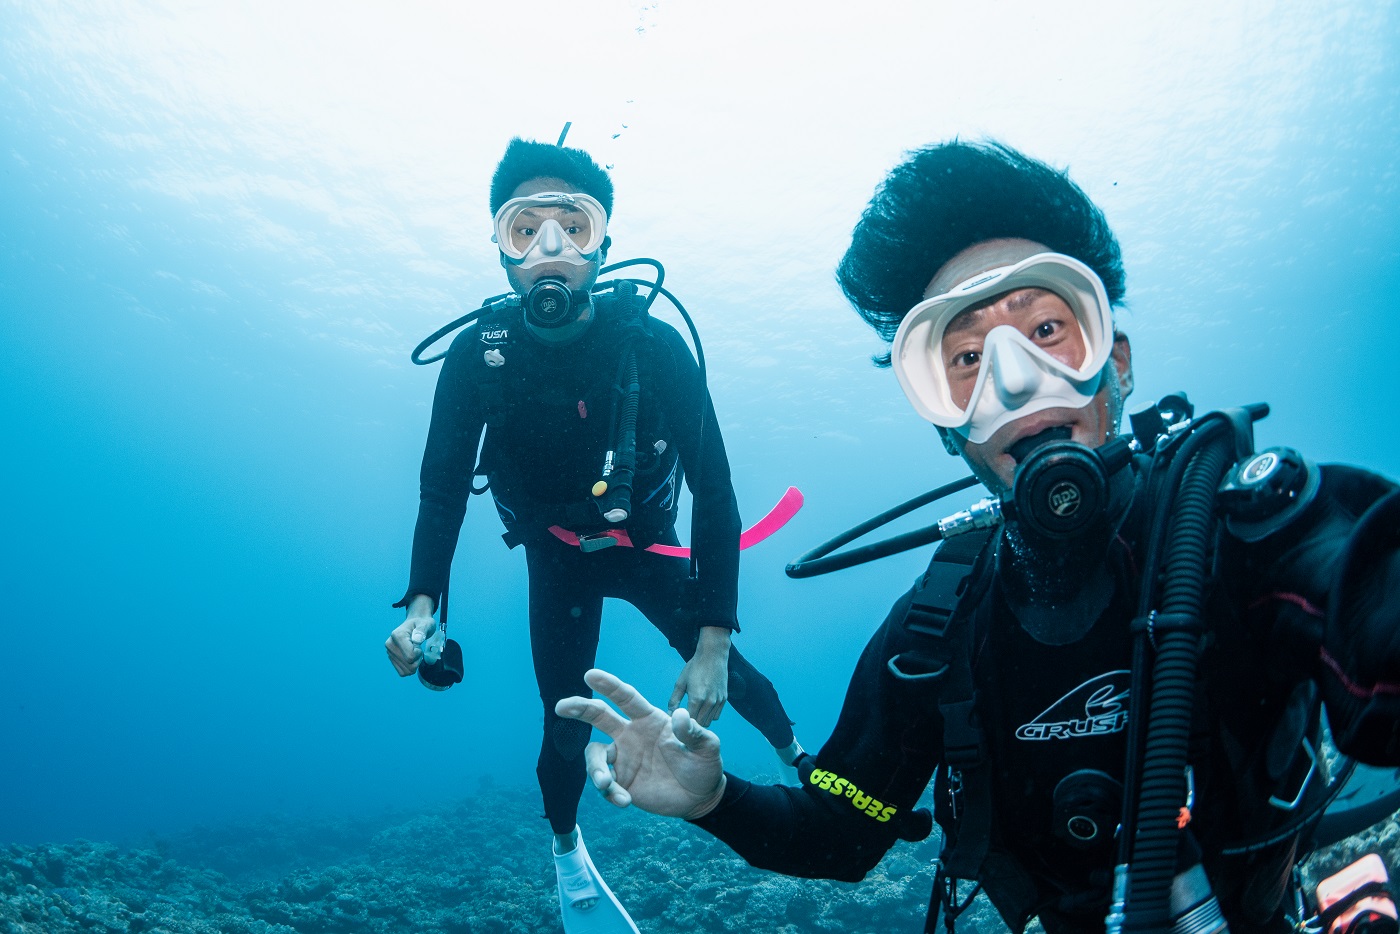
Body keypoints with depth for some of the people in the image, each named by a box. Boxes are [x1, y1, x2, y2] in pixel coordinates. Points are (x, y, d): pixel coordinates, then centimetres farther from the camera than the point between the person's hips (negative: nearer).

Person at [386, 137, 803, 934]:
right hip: (558, 562, 1)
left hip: (647, 547, 0)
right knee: (567, 724, -2)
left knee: (720, 672, -4)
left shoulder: (654, 346, -24)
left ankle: (800, 760, 29)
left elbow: (715, 493, -22)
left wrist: (715, 641, -27)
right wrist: (423, 603, -31)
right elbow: (443, 487, -14)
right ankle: (568, 853, 28)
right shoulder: (477, 355, -19)